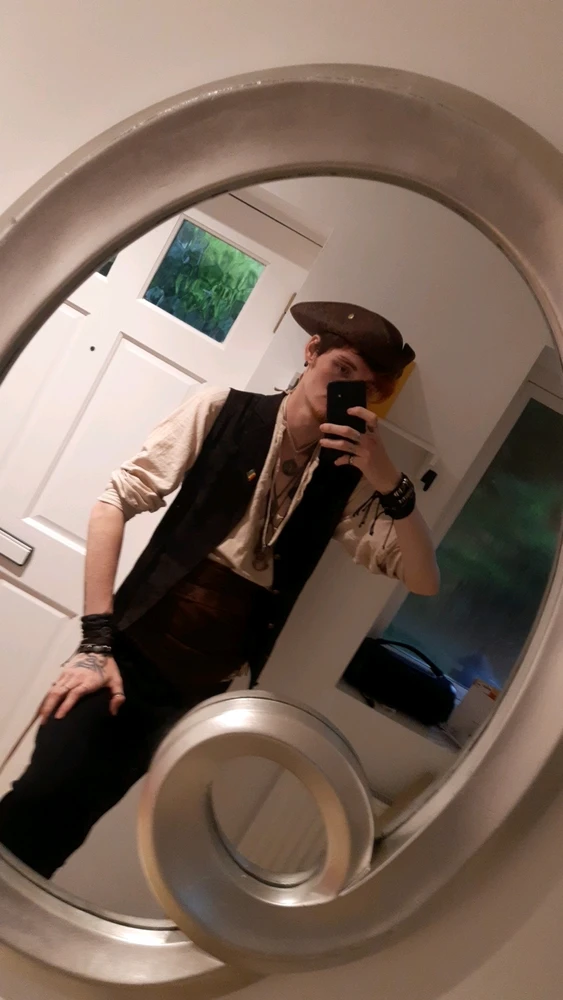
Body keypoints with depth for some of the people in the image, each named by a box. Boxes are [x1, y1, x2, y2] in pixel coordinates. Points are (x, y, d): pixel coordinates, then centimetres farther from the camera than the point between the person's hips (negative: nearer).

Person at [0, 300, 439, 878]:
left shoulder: (347, 480, 3)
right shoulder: (224, 411, -5)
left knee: (68, 819, 3)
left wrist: (391, 482, -17)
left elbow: (422, 580, -1)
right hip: (131, 652, -2)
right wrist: (96, 641, -13)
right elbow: (116, 501, -7)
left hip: (201, 691, 2)